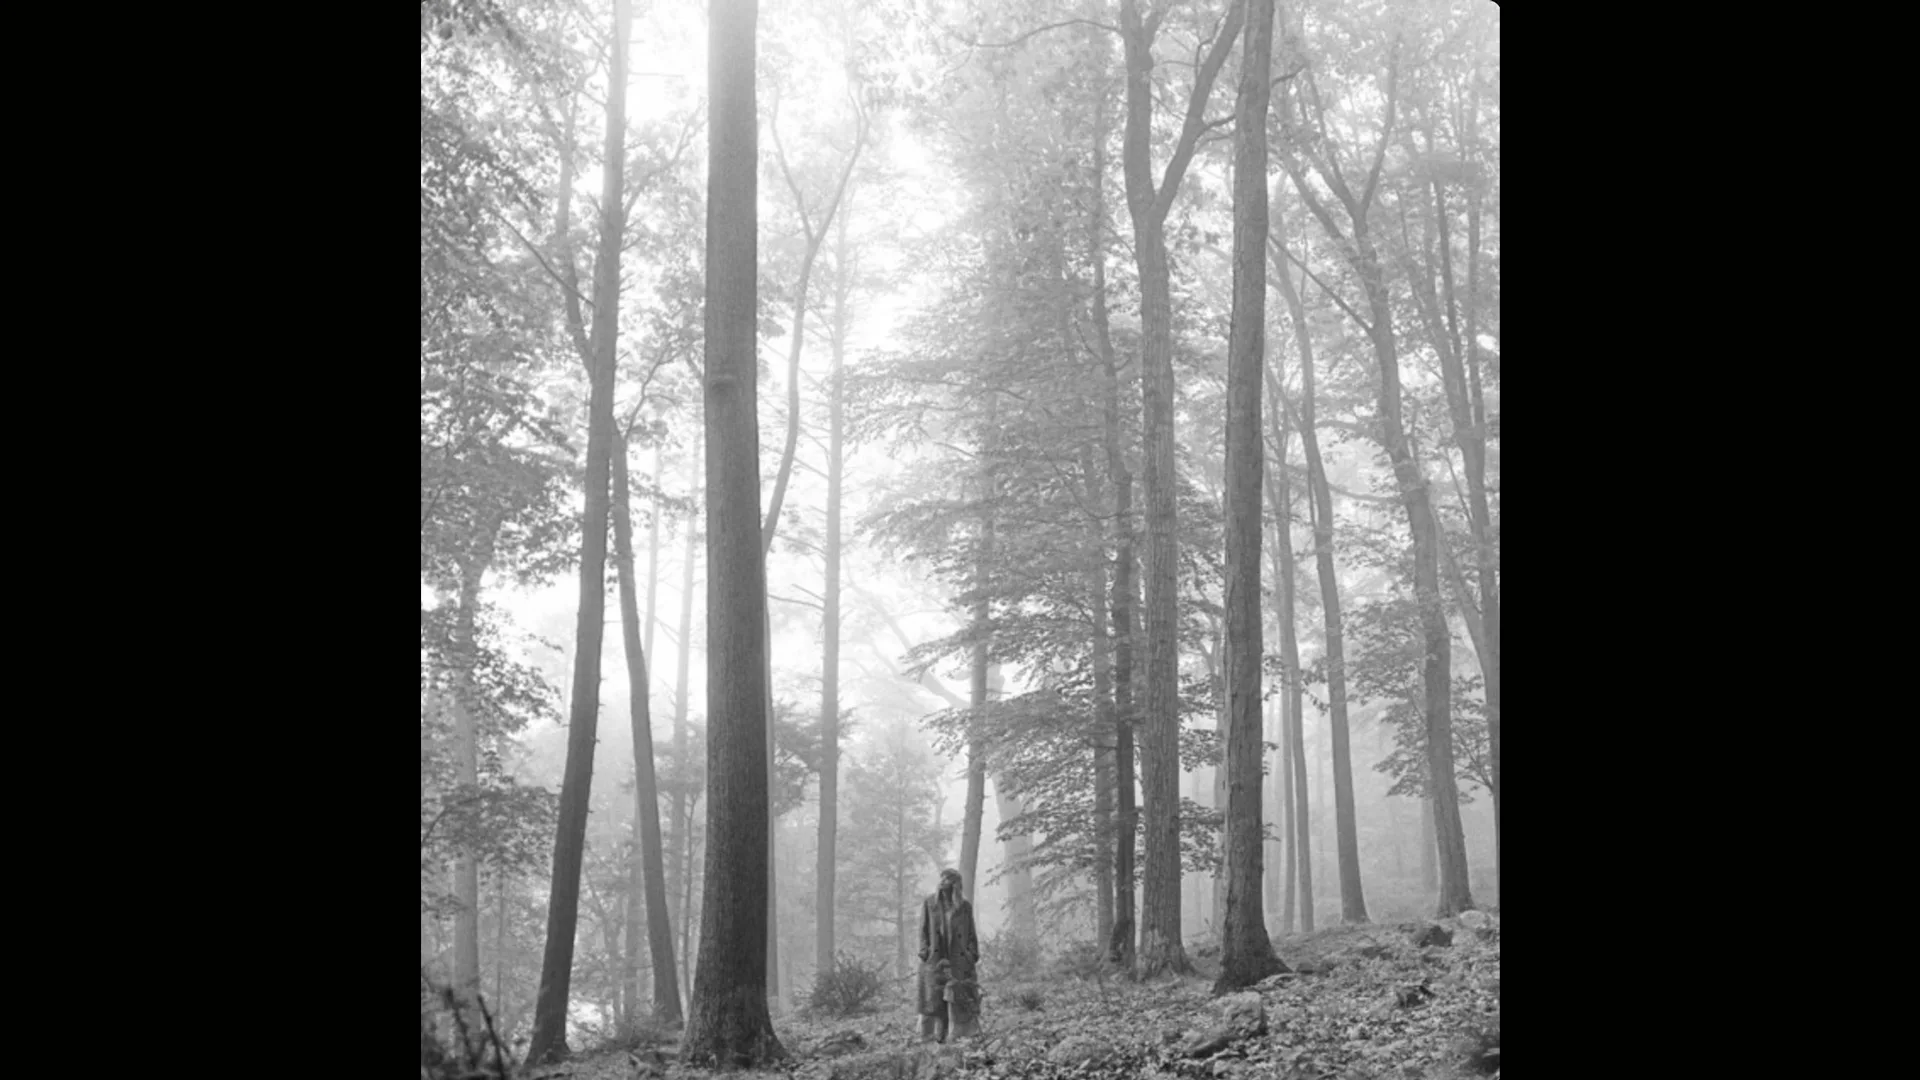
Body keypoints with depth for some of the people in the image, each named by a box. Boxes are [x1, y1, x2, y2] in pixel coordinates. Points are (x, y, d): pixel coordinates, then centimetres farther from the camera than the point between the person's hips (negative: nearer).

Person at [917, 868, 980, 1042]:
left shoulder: (965, 906, 7)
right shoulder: (929, 904, 8)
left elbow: (971, 934, 8)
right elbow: (923, 930, 6)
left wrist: (972, 956, -1)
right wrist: (925, 952, -5)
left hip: (959, 960, 0)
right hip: (935, 960, 0)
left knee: (961, 998, -6)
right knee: (935, 999, -3)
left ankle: (963, 1034, -4)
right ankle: (936, 1035, 0)